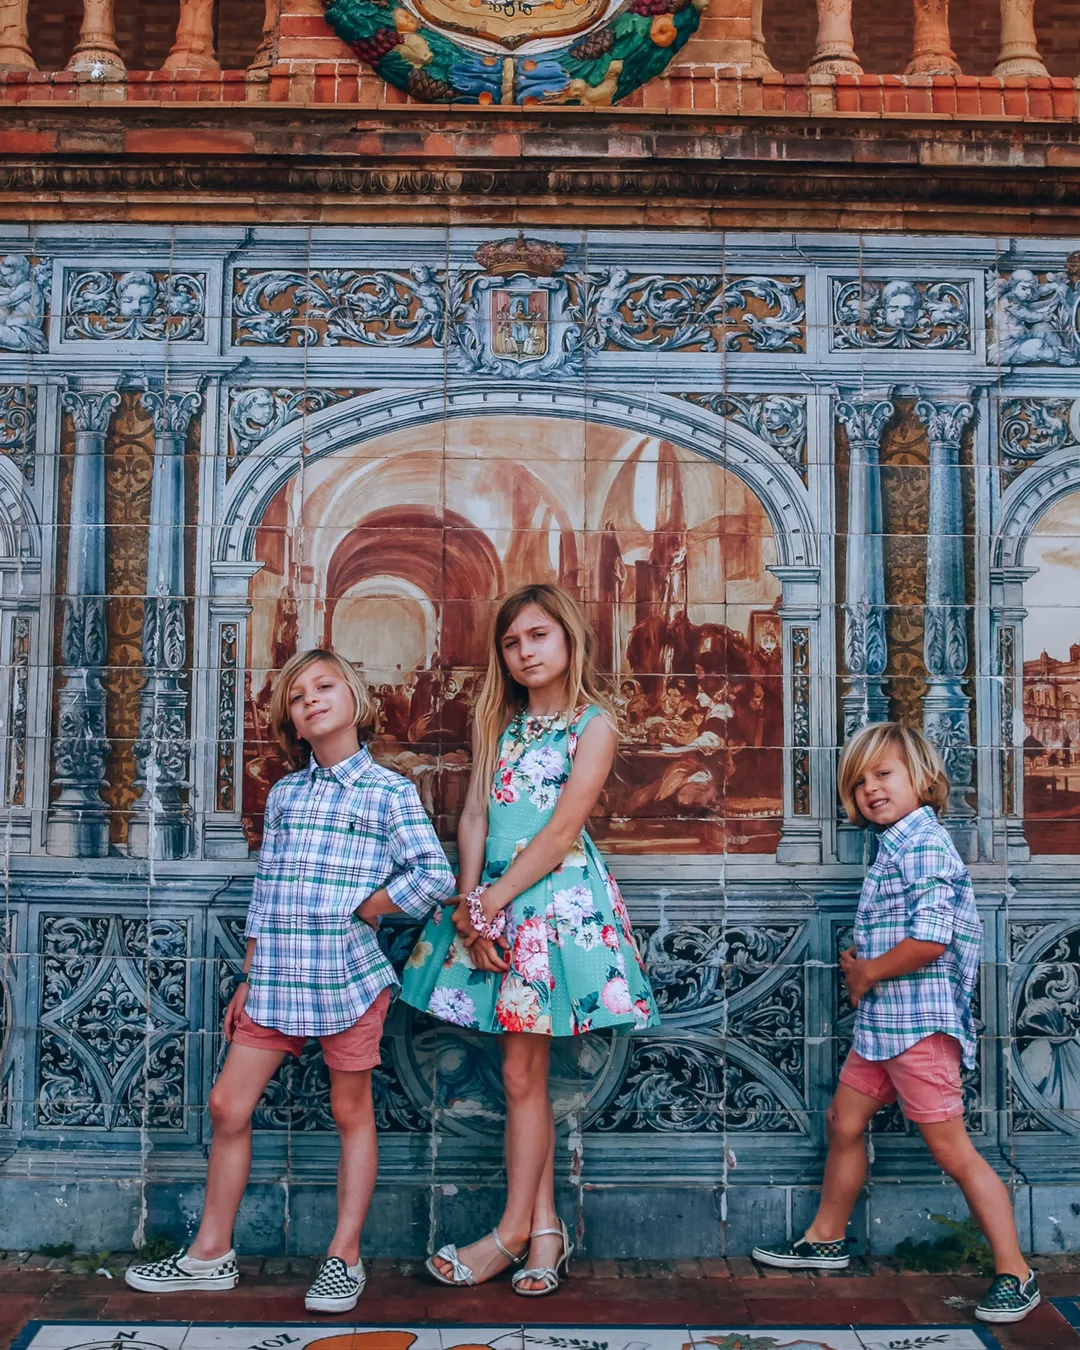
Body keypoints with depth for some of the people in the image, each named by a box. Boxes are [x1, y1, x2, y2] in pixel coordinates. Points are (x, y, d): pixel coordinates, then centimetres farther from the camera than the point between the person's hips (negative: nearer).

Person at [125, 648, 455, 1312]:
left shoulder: (390, 791, -3)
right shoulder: (283, 795, 12)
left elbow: (436, 878, -12)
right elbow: (264, 893, 14)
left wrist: (356, 911, -9)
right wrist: (249, 979, 13)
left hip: (349, 975, -5)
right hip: (276, 978, 5)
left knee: (352, 1112, 7)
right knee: (229, 1104, 6)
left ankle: (345, 1258, 19)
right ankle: (212, 1253, 22)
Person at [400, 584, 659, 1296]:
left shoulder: (595, 724, -4)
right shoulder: (498, 723, 13)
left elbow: (561, 829, -11)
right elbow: (475, 817, 6)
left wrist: (493, 901, -13)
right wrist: (470, 904, -7)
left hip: (556, 894, -5)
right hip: (491, 899, 5)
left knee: (522, 1071, -1)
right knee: (526, 1071, 7)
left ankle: (513, 1231, 9)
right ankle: (545, 1227, 15)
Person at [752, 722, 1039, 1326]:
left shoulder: (924, 843, -17)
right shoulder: (895, 846, 13)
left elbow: (930, 939, -26)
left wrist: (868, 972, -13)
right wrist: (861, 961, 5)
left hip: (918, 1021, -10)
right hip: (881, 1020, 10)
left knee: (953, 1150, -3)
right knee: (845, 1122, 19)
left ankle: (1016, 1275, 8)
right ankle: (827, 1240, 35)